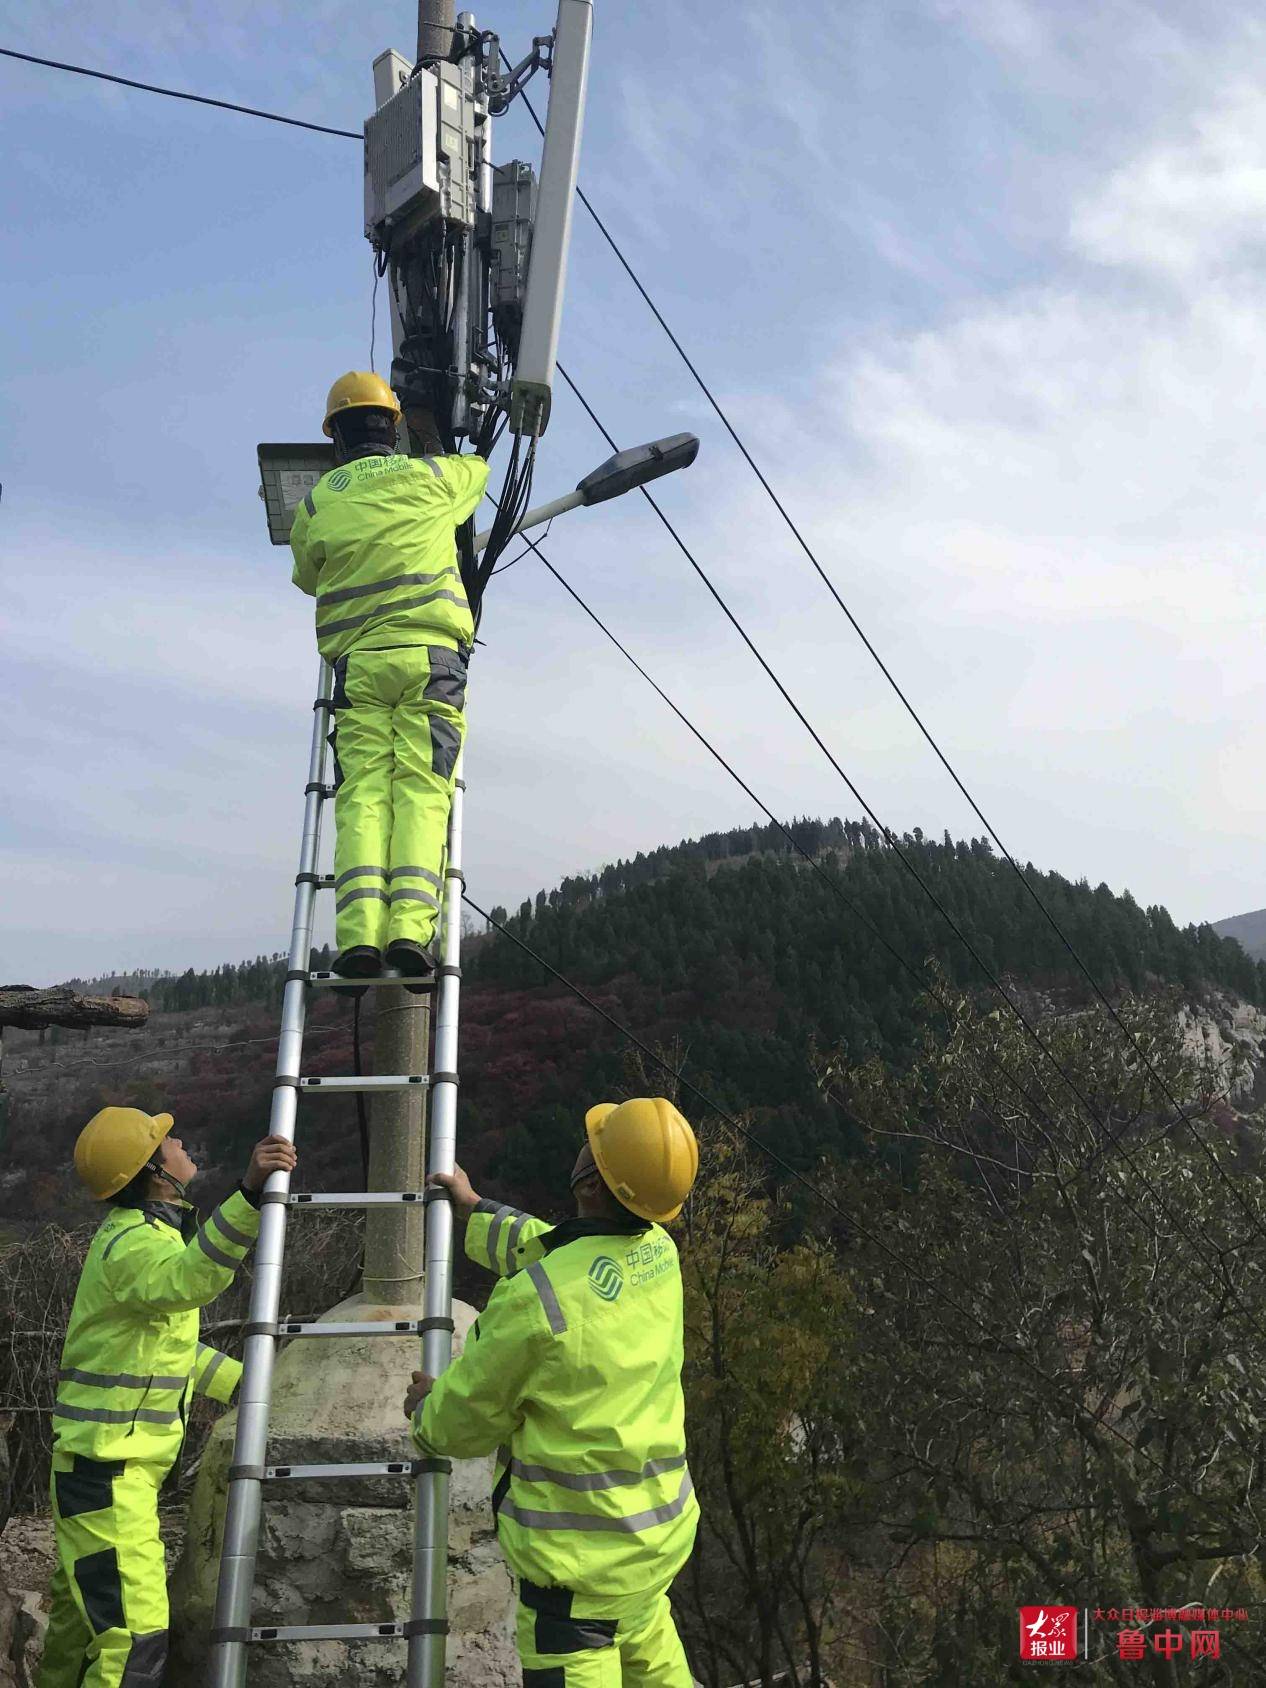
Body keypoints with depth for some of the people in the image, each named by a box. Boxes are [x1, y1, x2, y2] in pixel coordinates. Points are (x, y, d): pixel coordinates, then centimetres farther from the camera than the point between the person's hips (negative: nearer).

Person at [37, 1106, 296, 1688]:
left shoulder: (140, 1232, 12)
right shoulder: (133, 1243, -22)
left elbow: (170, 1340, 23)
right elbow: (190, 1278, -48)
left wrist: (247, 1384, 23)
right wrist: (250, 1193, -62)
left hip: (101, 1466, 10)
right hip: (105, 1471, -10)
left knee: (80, 1610, 24)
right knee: (134, 1637, -11)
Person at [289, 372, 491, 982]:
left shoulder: (315, 503, 12)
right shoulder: (429, 476, 11)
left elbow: (307, 577, 27)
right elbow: (480, 468, 33)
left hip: (357, 661, 1)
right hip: (431, 654, -1)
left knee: (362, 794, -3)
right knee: (421, 792, -6)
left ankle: (359, 936, -17)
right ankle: (410, 928, -20)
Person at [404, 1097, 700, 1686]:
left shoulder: (535, 1300, -27)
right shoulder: (659, 1251, -8)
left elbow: (465, 1420, -11)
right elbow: (551, 1250, 14)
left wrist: (426, 1408, 12)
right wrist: (475, 1211, 25)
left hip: (580, 1549, -6)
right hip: (661, 1527, 7)